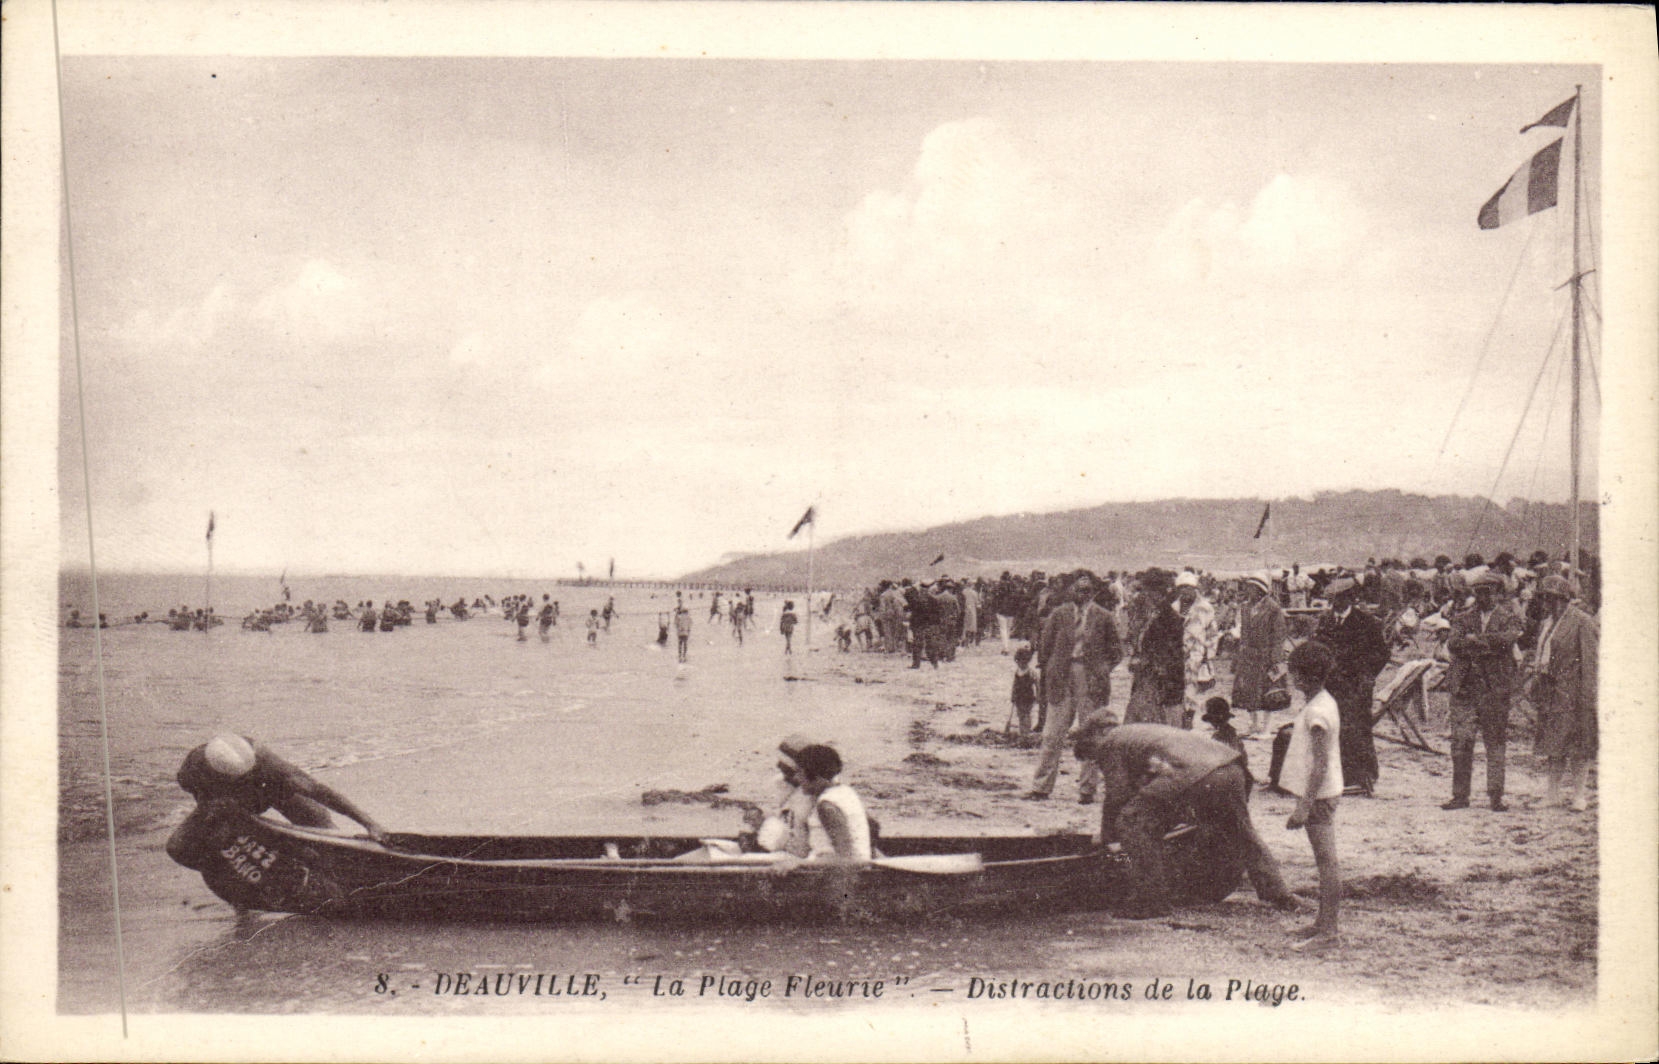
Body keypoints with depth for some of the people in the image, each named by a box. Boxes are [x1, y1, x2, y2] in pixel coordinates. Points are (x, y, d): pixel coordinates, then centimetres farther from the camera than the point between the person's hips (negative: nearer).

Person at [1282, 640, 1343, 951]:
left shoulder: (1317, 711, -21)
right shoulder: (1323, 702, 11)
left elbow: (1321, 764, -24)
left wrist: (1304, 806, -24)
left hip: (1318, 794, -11)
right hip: (1322, 793, 11)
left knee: (1326, 860, -6)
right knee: (1324, 860, 16)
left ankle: (1327, 931, -2)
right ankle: (1323, 922, 25)